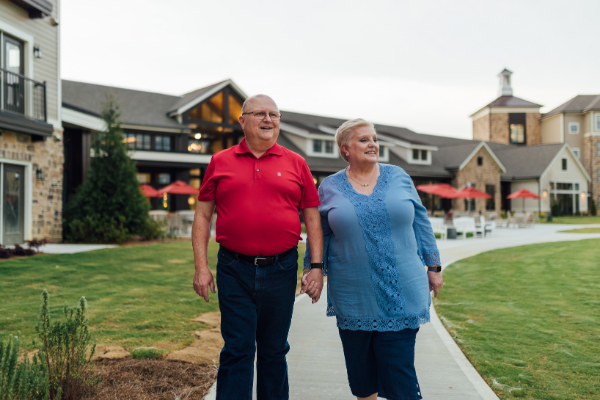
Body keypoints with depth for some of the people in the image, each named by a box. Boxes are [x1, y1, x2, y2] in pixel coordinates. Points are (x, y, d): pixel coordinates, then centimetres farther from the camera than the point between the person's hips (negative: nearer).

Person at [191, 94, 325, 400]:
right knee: (237, 351, 4)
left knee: (274, 351, 14)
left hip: (281, 269, 1)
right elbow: (202, 215, 5)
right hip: (234, 271, -1)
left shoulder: (295, 163, 6)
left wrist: (317, 266, 0)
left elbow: (312, 216, 6)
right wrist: (201, 266, -2)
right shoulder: (220, 162, 5)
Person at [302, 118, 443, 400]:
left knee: (400, 369, 0)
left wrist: (433, 267, 8)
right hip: (353, 296, 1)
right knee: (360, 368, 13)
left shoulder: (398, 177, 5)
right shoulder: (329, 187, 3)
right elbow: (319, 234, 11)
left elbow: (420, 222, 8)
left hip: (401, 291, 0)